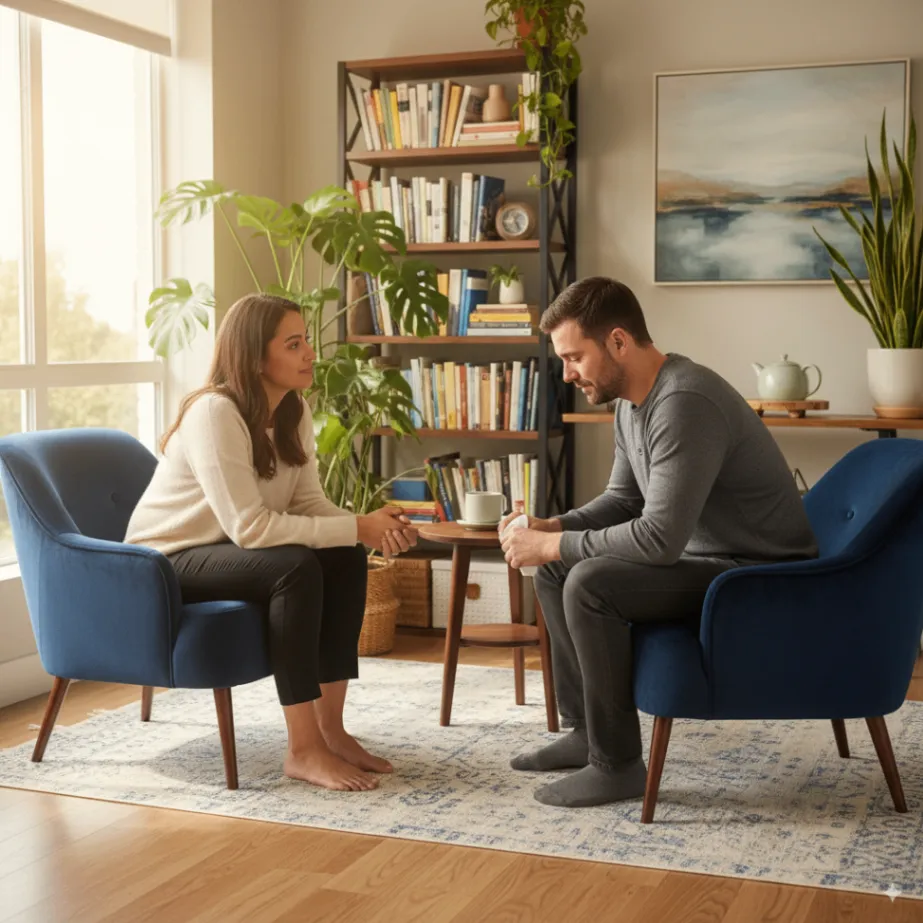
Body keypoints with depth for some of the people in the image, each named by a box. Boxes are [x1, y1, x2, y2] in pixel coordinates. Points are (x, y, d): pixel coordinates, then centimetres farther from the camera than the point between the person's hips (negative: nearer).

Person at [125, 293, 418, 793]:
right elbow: (250, 527, -32)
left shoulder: (293, 411, 0)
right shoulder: (214, 413, -26)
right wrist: (357, 528, -30)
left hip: (228, 551, 8)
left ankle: (330, 729, -9)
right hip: (168, 563, -8)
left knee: (346, 560, -15)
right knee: (297, 567, -31)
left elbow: (309, 503, -4)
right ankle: (303, 751, -26)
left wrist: (375, 530, -23)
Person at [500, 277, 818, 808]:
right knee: (555, 572, 10)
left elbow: (659, 539, -31)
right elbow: (622, 500, 16)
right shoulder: (632, 401, 4)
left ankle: (618, 764, -13)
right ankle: (586, 730, 17)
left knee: (590, 583, -26)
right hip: (702, 558, 10)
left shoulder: (685, 404, -27)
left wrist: (552, 545, -22)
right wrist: (551, 528, -1)